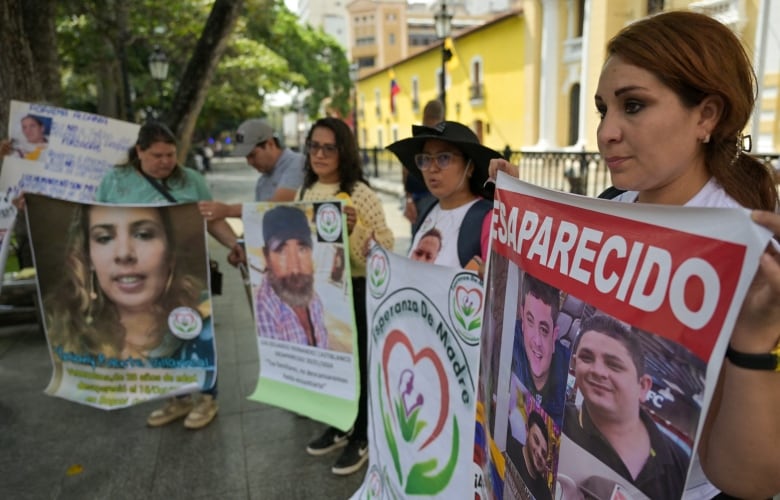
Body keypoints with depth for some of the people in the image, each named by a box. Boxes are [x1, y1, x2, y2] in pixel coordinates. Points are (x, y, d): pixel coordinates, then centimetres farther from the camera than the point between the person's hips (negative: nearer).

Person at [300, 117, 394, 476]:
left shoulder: (361, 194, -15)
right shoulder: (306, 191, 6)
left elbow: (385, 247, -18)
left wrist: (354, 230, -33)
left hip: (354, 290, -7)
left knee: (355, 362, 7)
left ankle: (361, 438, 27)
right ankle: (338, 426, 39)